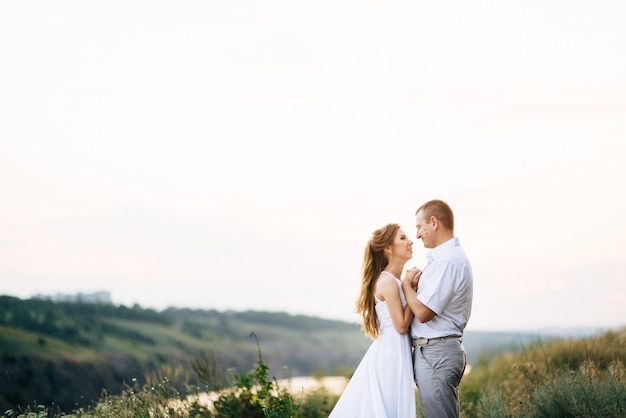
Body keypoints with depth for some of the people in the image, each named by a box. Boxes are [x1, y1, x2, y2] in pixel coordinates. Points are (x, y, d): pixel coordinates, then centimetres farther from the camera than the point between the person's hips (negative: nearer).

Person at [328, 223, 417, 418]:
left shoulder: (395, 281, 14)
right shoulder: (388, 281, -14)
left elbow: (402, 322, 12)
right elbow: (401, 325, -15)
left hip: (393, 354, 10)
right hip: (390, 354, -10)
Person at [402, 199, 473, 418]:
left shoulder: (448, 261, -17)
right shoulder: (447, 256, 17)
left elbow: (422, 312, -19)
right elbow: (426, 303, 21)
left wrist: (406, 284, -4)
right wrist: (415, 285, 4)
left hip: (436, 353, -11)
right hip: (436, 352, 11)